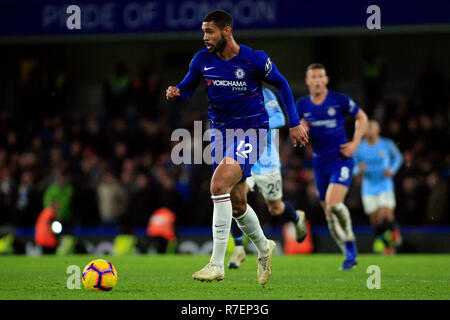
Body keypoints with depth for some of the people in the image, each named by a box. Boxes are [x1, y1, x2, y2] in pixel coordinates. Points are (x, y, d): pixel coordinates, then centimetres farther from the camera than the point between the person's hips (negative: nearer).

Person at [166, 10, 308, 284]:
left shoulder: (254, 59, -13)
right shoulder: (202, 60, -2)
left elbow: (281, 85, 3)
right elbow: (187, 88, 11)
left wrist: (294, 123, 4)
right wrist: (176, 93, -14)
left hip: (251, 131, -5)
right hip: (221, 132, 5)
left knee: (219, 185, -25)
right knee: (237, 204, 12)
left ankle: (217, 265, -25)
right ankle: (264, 248, 41)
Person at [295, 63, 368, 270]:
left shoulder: (339, 100, -5)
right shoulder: (302, 105, 5)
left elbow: (361, 117, 8)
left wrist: (355, 142, -4)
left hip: (341, 160, -4)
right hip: (320, 164, 4)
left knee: (333, 203, -24)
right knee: (329, 215, 4)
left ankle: (349, 238, -1)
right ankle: (350, 255, 18)